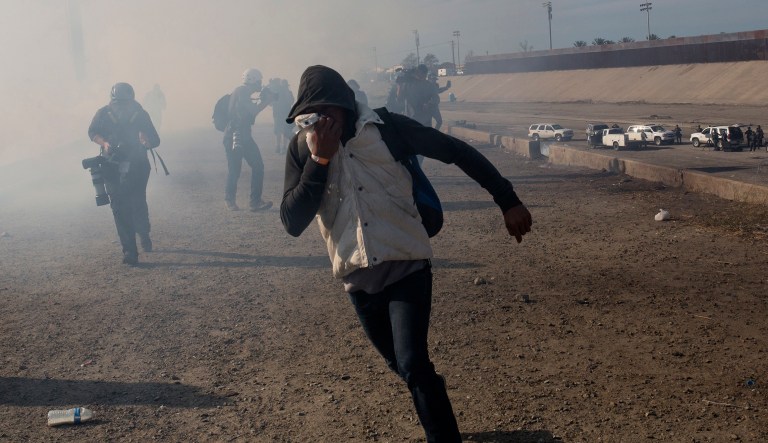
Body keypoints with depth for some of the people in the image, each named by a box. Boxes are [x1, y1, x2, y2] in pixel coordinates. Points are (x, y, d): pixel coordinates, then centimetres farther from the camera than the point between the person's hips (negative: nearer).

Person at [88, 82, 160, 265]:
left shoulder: (141, 115, -9)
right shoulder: (103, 114, -9)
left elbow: (156, 140, -6)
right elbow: (92, 132, 7)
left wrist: (147, 141, -29)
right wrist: (104, 143, -12)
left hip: (137, 167, 0)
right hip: (113, 169, 1)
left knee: (138, 204, -8)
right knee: (120, 209, -5)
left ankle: (144, 234, 24)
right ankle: (129, 251, 0)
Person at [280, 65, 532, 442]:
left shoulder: (384, 128, -11)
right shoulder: (302, 148, -5)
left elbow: (457, 152, -6)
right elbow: (292, 223, -14)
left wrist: (508, 201, -8)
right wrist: (319, 159, -23)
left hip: (406, 265, -3)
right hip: (357, 277, 4)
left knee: (412, 364, -17)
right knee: (401, 365, 19)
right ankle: (434, 403, 49)